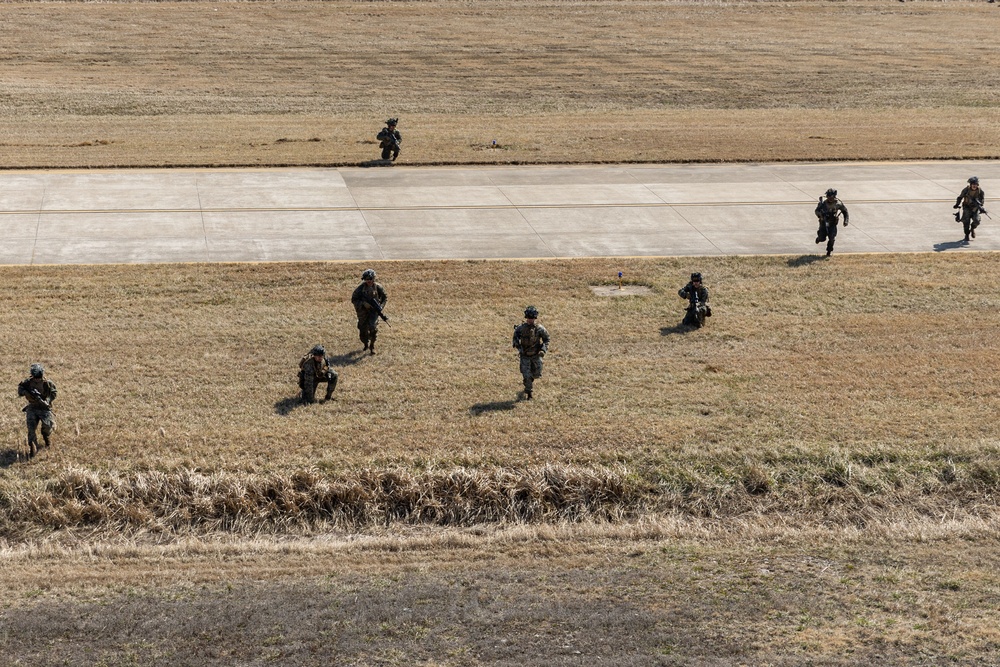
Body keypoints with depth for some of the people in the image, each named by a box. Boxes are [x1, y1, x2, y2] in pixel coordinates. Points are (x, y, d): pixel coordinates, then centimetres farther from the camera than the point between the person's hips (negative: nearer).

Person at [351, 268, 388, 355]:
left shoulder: (378, 287, -4)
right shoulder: (360, 288, -8)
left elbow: (385, 297, 10)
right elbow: (353, 299, -5)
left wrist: (381, 306, -5)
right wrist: (363, 303, -19)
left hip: (373, 311, -1)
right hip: (363, 312, 1)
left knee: (373, 327, -24)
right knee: (363, 332, 7)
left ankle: (372, 346, -6)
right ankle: (366, 344, 37)